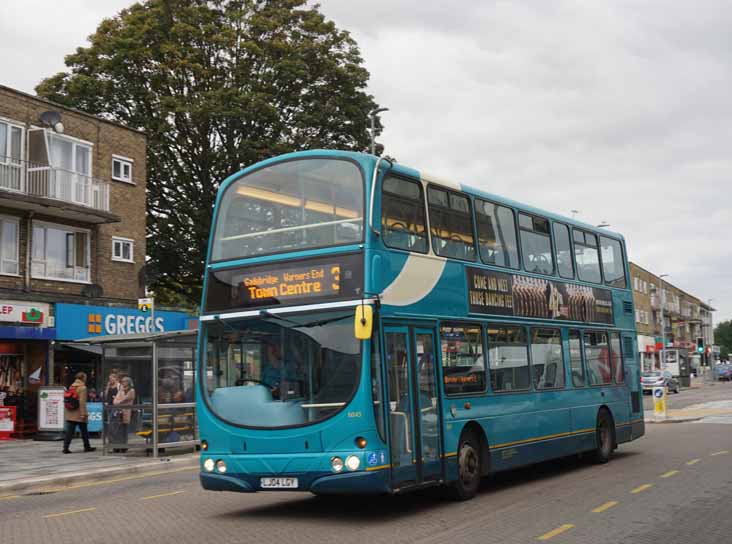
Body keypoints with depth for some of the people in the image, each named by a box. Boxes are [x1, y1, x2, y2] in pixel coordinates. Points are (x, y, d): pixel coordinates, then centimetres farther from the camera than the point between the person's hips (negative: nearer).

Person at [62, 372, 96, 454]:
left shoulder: (72, 386, 11)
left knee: (69, 431, 3)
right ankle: (87, 447, 19)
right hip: (79, 414, -6)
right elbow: (82, 402, -18)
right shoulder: (82, 388, -11)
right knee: (84, 431, 8)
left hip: (70, 413, 6)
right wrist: (83, 413, -17)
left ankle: (65, 448, -4)